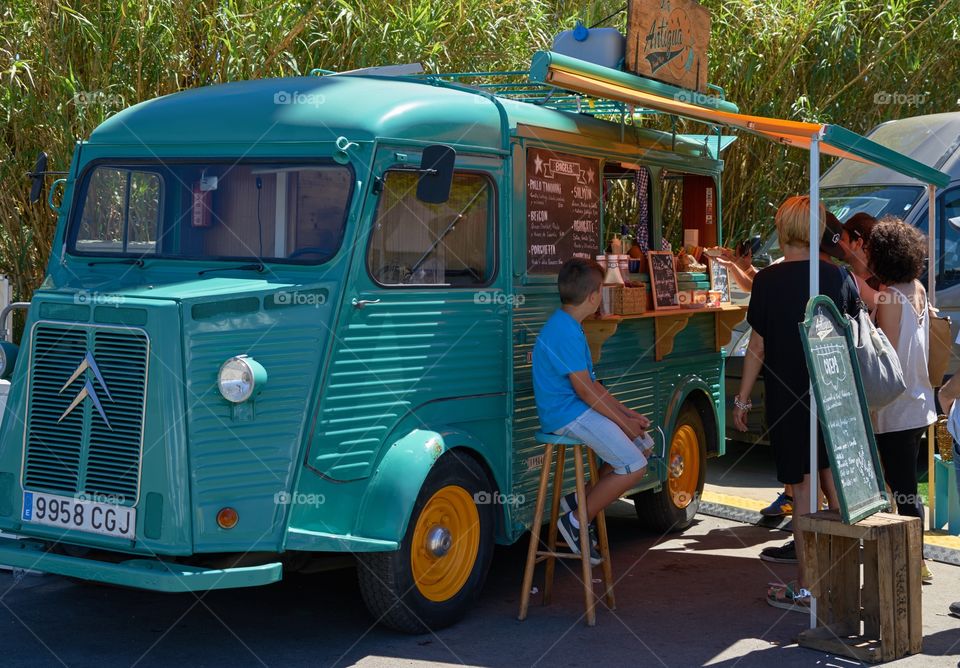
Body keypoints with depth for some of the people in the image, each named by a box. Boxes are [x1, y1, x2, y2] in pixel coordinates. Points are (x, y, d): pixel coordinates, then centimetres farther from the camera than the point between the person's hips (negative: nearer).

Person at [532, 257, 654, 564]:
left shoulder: (568, 327, 14)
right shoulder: (566, 333, -20)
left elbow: (591, 383, 17)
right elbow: (584, 390, -20)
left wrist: (627, 413, 11)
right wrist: (623, 422, -11)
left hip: (578, 409, 11)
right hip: (567, 415, -11)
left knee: (644, 445, 14)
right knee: (634, 466, -15)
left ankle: (583, 499, 11)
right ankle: (576, 521, -5)